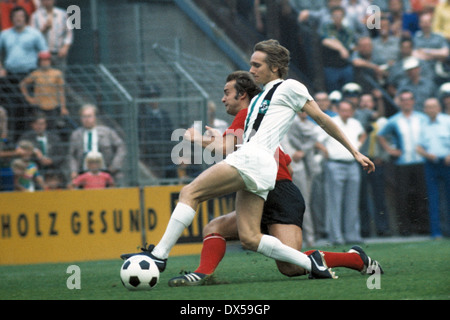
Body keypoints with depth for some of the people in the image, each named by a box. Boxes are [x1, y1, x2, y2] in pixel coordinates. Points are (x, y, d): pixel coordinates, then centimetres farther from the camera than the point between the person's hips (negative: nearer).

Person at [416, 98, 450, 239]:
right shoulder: (424, 126, 14)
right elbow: (419, 147, 14)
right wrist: (427, 154, -7)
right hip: (431, 164, 3)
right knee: (433, 198, -2)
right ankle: (436, 231, -2)